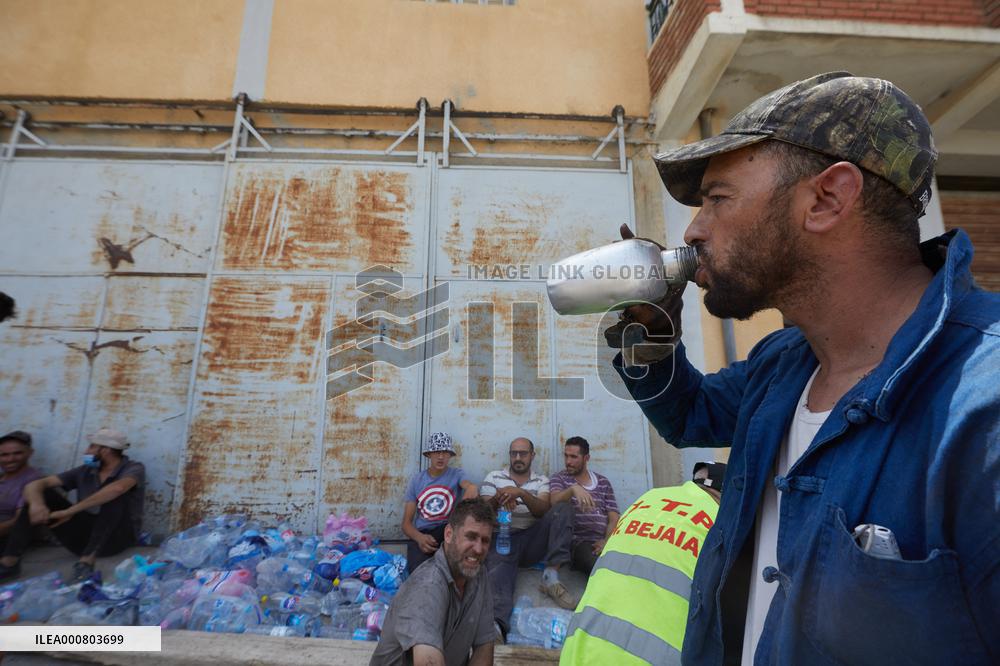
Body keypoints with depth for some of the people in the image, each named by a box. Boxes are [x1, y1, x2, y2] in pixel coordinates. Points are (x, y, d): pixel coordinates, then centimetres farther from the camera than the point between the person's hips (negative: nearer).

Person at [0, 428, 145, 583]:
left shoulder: (134, 469, -9)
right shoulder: (84, 471, 8)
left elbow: (117, 488, -32)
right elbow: (35, 484, 0)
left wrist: (70, 511, -28)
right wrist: (36, 502, -22)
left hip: (117, 538, -5)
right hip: (85, 538, 6)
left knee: (115, 493, -30)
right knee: (43, 493, 0)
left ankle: (87, 559, -34)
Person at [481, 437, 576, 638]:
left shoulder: (541, 480, 15)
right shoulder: (493, 477, 13)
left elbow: (543, 510, -4)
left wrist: (521, 493, -24)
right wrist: (497, 499, -19)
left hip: (533, 540, 2)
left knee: (564, 509, -18)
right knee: (498, 567, -35)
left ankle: (551, 576, -26)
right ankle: (496, 624, -59)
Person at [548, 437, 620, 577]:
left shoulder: (603, 482, 17)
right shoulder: (559, 479, 8)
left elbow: (614, 519, 12)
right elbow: (555, 501, -15)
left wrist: (607, 540, -9)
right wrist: (573, 489, -36)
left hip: (602, 542, 3)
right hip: (580, 542, -3)